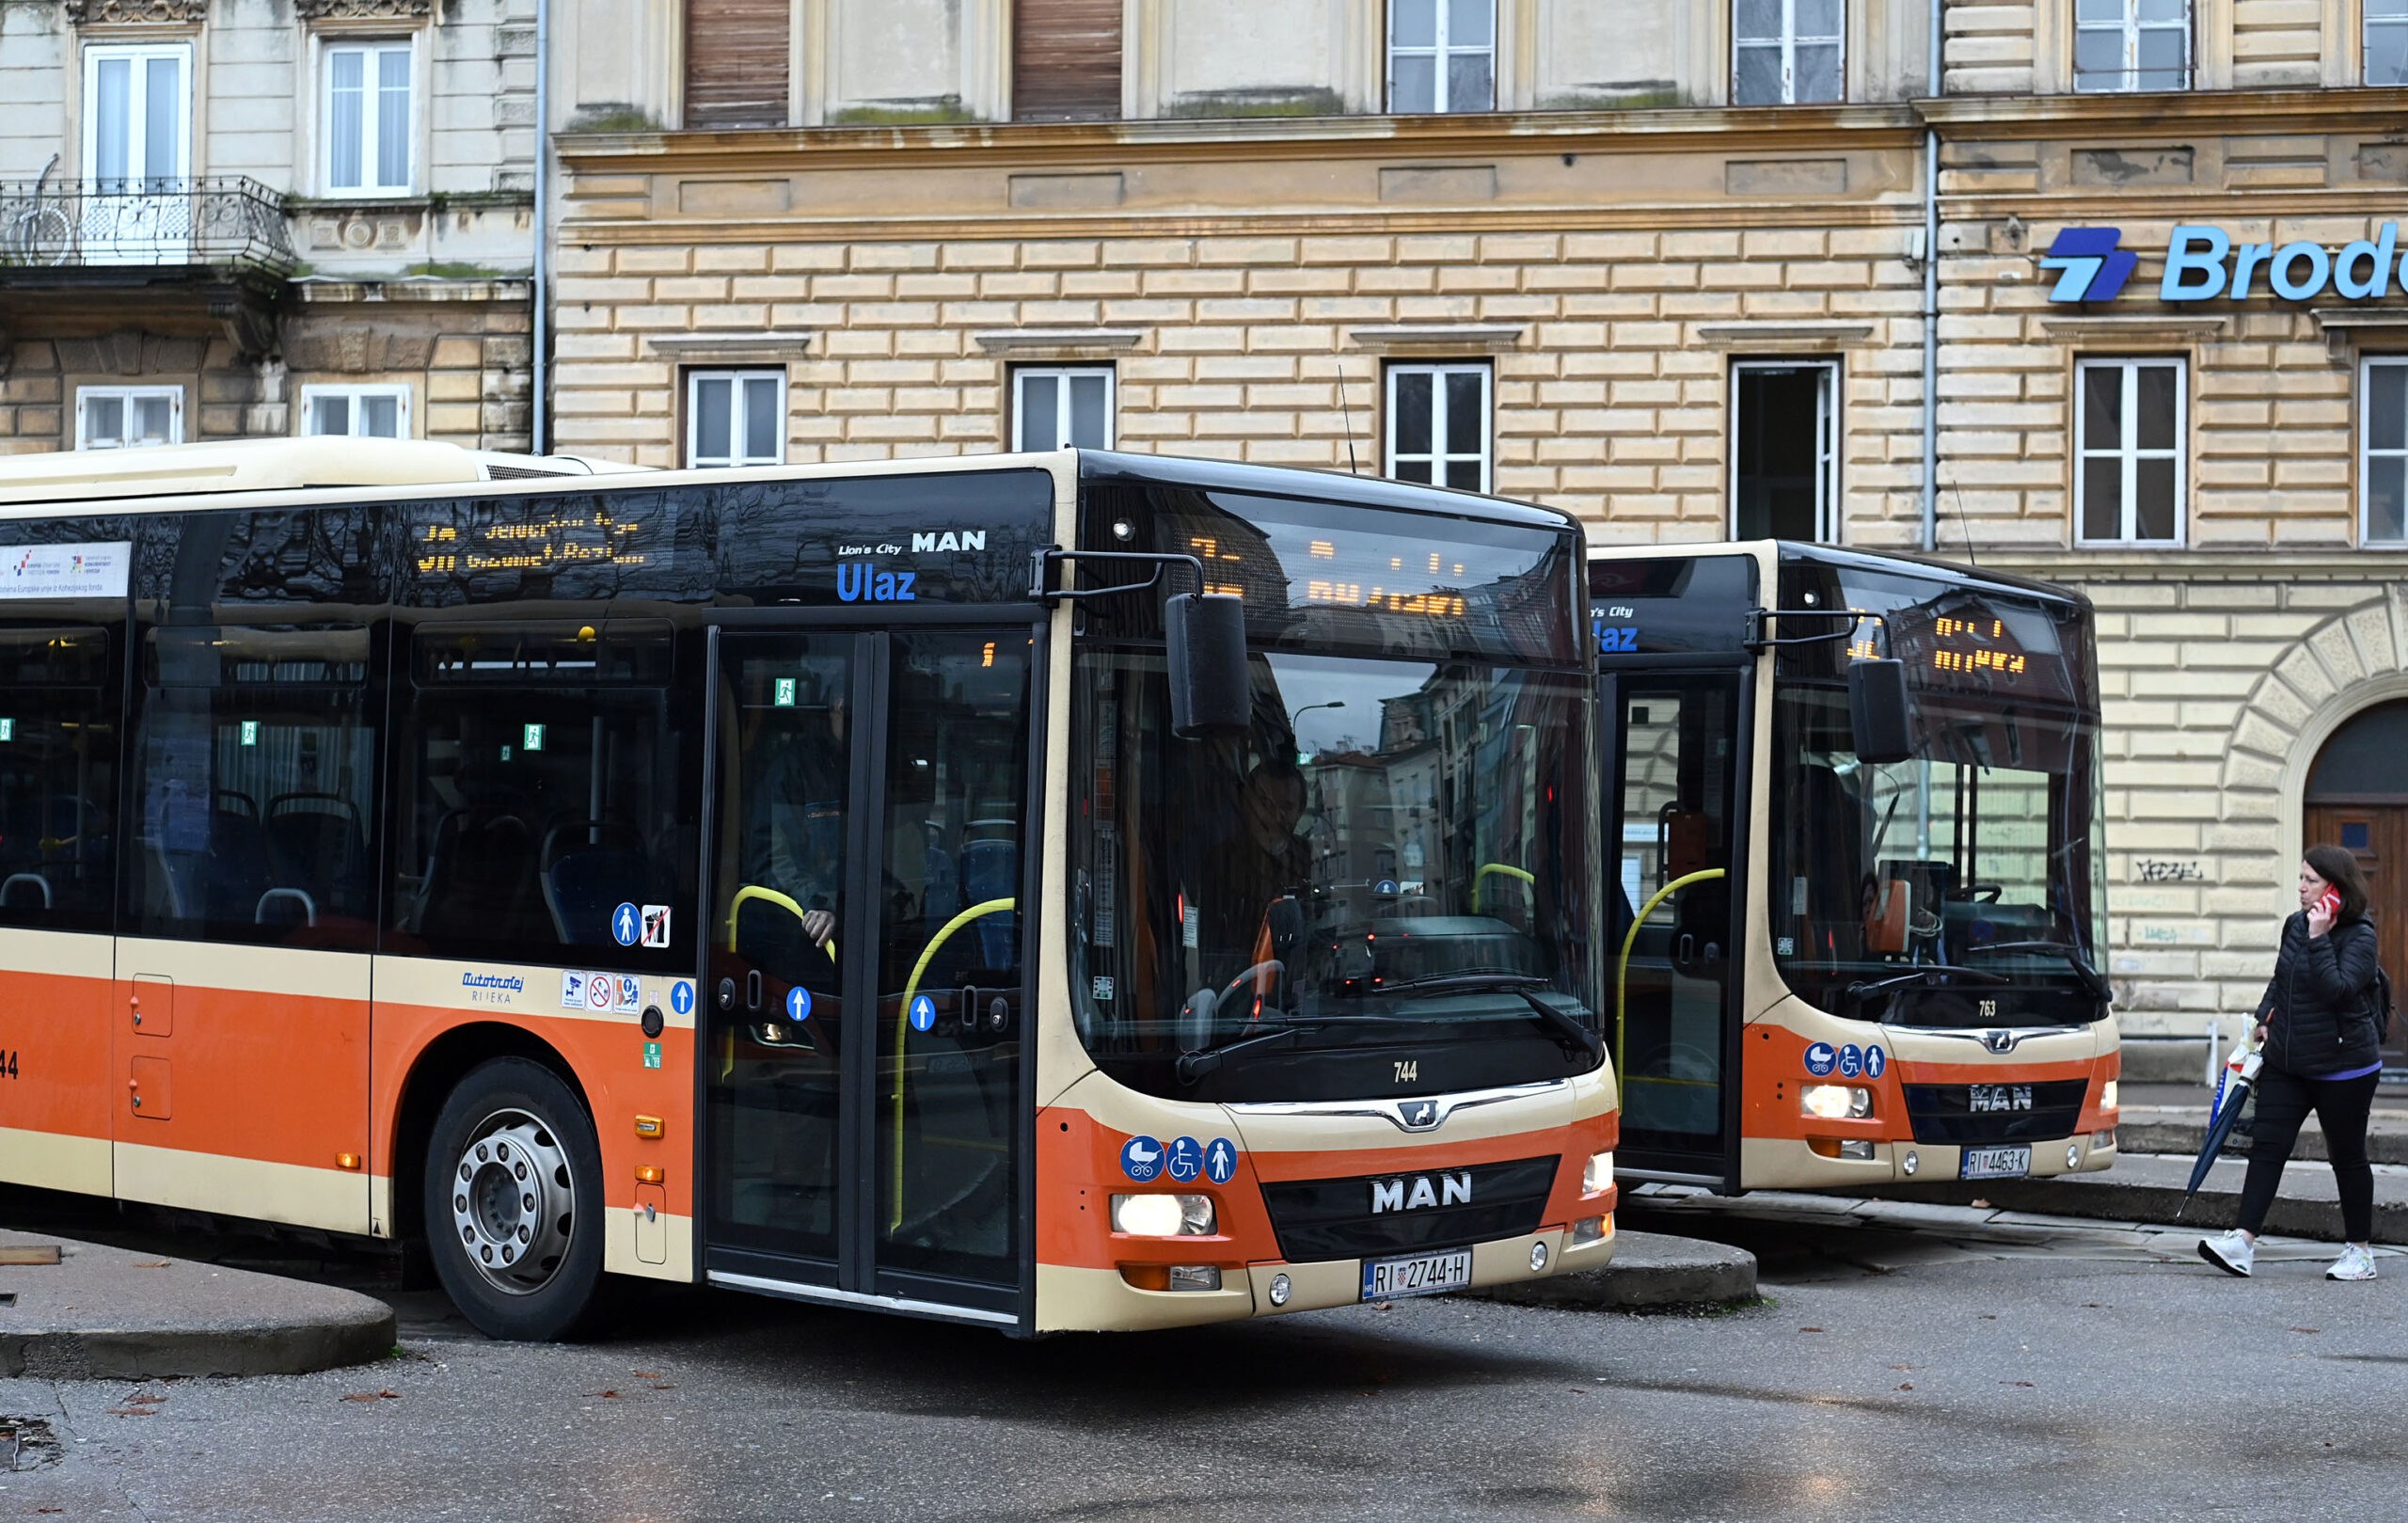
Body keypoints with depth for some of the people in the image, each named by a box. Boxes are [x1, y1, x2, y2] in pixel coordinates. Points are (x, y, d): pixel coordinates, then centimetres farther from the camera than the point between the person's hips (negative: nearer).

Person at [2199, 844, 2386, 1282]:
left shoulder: (2359, 936, -12)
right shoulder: (2295, 926, 7)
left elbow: (2336, 988, -27)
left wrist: (2320, 939, -27)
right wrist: (2265, 1021, 11)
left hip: (2343, 1065, -6)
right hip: (2286, 1062, 6)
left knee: (2347, 1156, 6)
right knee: (2267, 1144, -5)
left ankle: (2360, 1251, 19)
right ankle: (2243, 1242, -11)